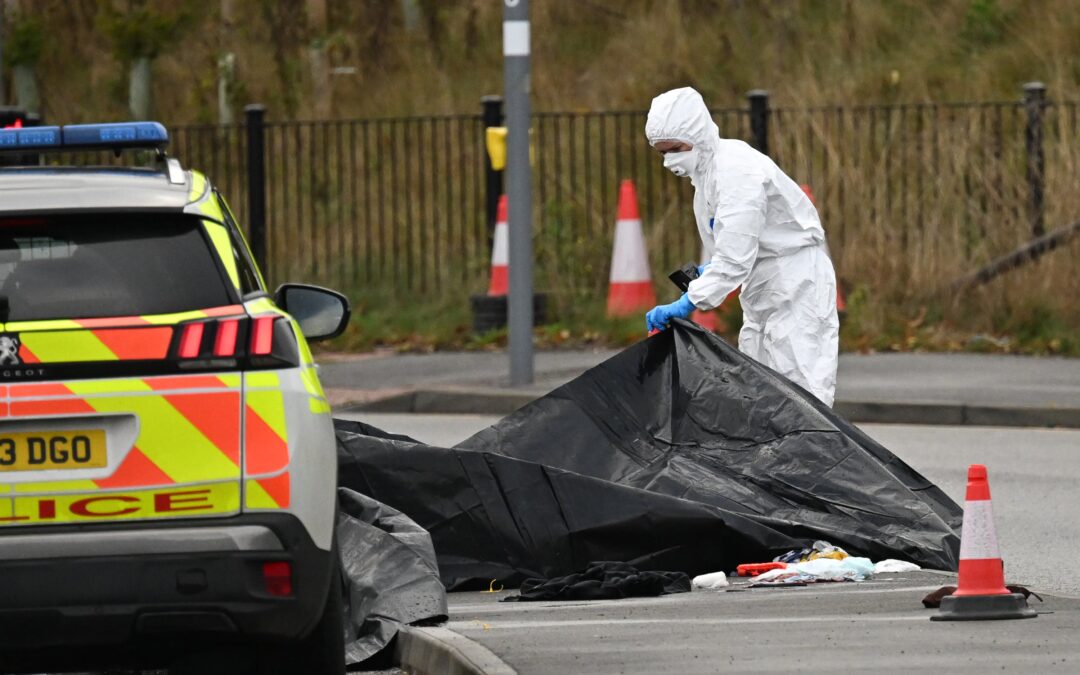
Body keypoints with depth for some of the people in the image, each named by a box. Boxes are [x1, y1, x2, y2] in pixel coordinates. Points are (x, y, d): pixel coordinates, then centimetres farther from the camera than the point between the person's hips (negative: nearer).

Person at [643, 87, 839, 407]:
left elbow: (736, 257, -30)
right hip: (764, 290, 10)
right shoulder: (707, 168, 9)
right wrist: (708, 273, 6)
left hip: (797, 286, -10)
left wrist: (688, 302, -33)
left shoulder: (738, 172, -22)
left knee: (799, 392, -15)